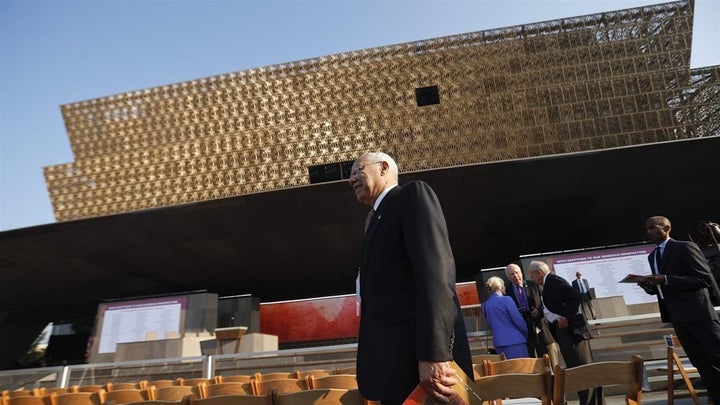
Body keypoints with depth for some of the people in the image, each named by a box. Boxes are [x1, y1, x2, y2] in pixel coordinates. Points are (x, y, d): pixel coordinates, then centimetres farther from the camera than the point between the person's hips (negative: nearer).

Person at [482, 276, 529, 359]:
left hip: (499, 343, 6)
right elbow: (518, 320, -9)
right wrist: (525, 331, 8)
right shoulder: (506, 300, -10)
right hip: (514, 341, -6)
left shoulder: (485, 305, 7)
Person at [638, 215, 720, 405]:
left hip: (698, 313, -7)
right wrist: (649, 286, -5)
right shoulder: (652, 256, 13)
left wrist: (666, 279, -25)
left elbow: (705, 279, -17)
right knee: (703, 364, 12)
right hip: (677, 316, 7)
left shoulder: (685, 247, -9)